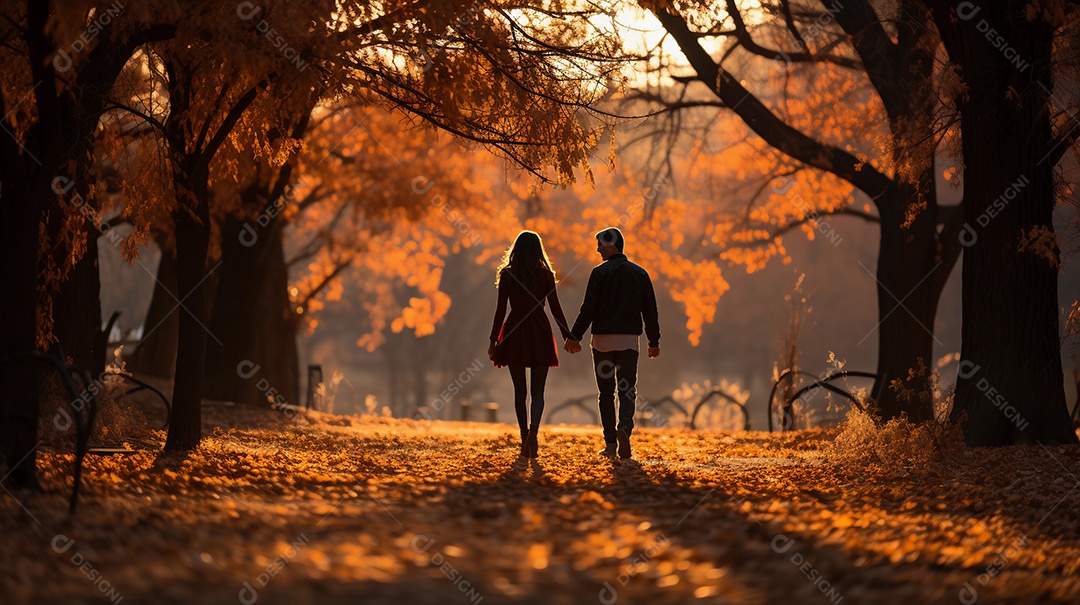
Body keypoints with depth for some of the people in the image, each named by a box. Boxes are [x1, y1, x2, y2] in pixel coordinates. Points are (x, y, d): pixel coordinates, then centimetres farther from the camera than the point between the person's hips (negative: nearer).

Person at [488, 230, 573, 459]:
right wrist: (568, 336, 4)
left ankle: (525, 440, 9)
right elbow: (555, 308, -2)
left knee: (519, 391, 10)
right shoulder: (546, 275, -1)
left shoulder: (507, 275, -1)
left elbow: (500, 310, -2)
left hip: (514, 333, 0)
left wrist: (493, 340, 2)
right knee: (537, 390, 2)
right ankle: (533, 431, -23)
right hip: (539, 333, 0)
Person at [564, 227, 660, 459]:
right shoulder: (639, 274, 6)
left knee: (606, 393, 7)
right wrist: (654, 341, 15)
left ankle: (611, 442, 6)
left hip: (603, 339, -2)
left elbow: (588, 308, -10)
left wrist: (575, 336, -7)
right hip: (629, 340, 2)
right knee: (627, 390, 2)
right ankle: (625, 427, -26)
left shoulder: (600, 272, -5)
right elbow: (650, 310, 8)